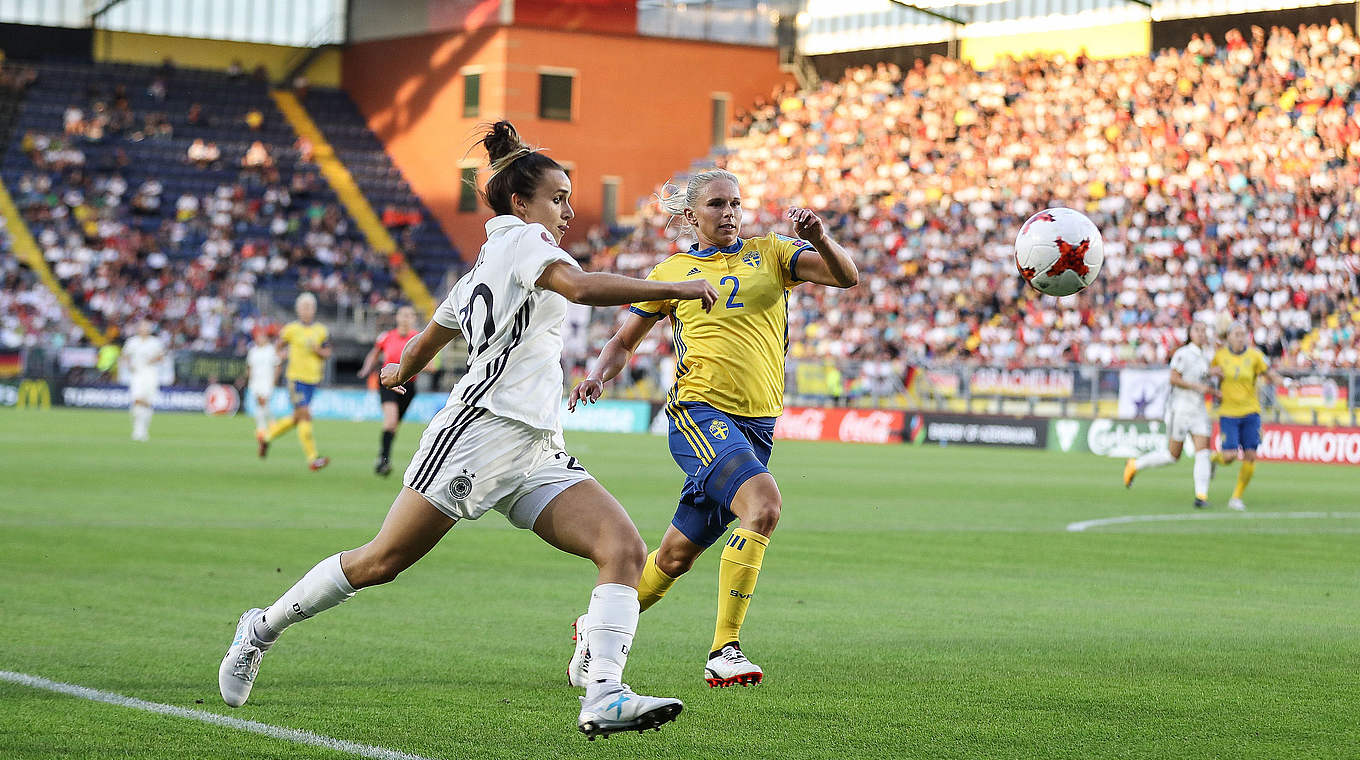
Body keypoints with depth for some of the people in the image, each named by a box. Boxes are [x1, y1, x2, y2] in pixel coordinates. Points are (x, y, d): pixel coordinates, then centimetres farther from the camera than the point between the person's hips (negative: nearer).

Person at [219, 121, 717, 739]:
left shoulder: (481, 269, 26)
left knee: (625, 549, -12)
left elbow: (422, 346, 38)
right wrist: (674, 289, -20)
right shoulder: (522, 238, -1)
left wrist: (402, 371, 59)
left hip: (535, 455, 9)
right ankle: (262, 628, 17)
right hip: (482, 429, -9)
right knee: (380, 561, -4)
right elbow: (580, 287, -22)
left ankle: (604, 699, -26)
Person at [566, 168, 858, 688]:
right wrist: (600, 374, -1)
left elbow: (847, 276, -2)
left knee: (677, 556, 8)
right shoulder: (671, 273, 9)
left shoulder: (770, 254, 11)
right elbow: (624, 341, 19)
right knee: (763, 504, -29)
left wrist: (820, 240, -22)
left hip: (756, 425, 3)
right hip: (700, 412, -3)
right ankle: (724, 652, -25)